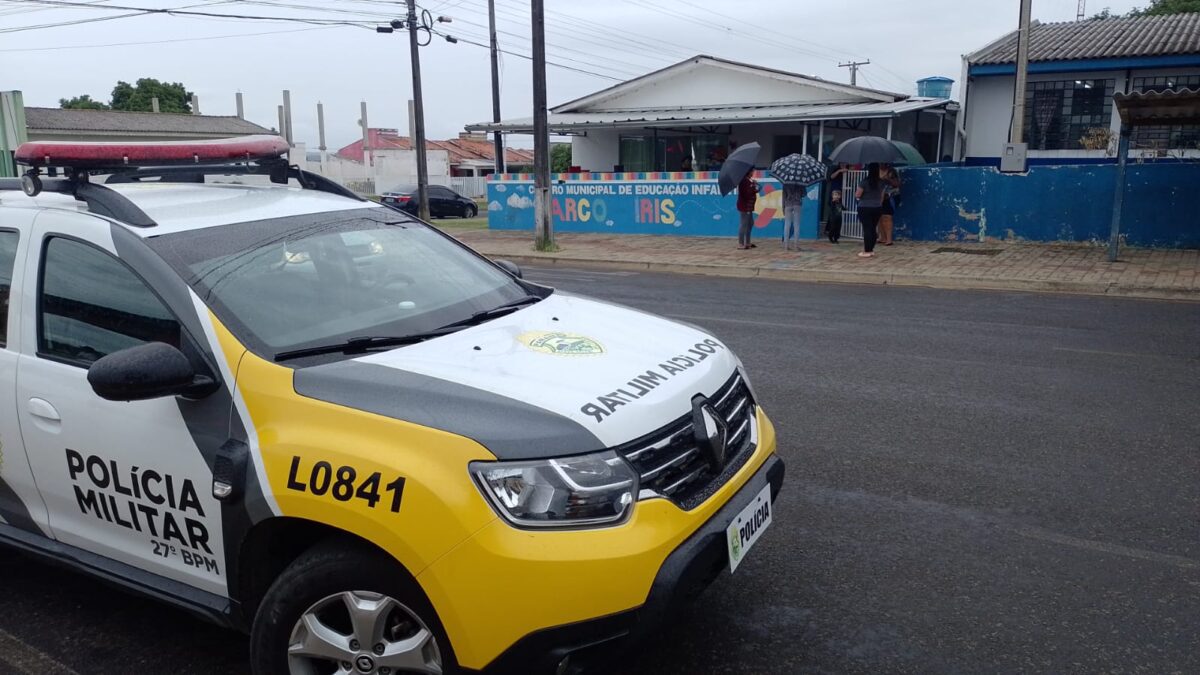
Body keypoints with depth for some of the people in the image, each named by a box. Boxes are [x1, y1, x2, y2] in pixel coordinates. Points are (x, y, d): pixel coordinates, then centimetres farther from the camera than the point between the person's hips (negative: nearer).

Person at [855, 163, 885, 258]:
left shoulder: (865, 182, -14)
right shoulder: (881, 182, 4)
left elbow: (857, 195, -11)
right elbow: (882, 196, 12)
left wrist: (856, 193, 11)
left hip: (865, 208, -5)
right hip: (877, 208, 5)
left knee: (867, 229, -3)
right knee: (873, 229, 10)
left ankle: (867, 251, -2)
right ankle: (871, 250, 15)